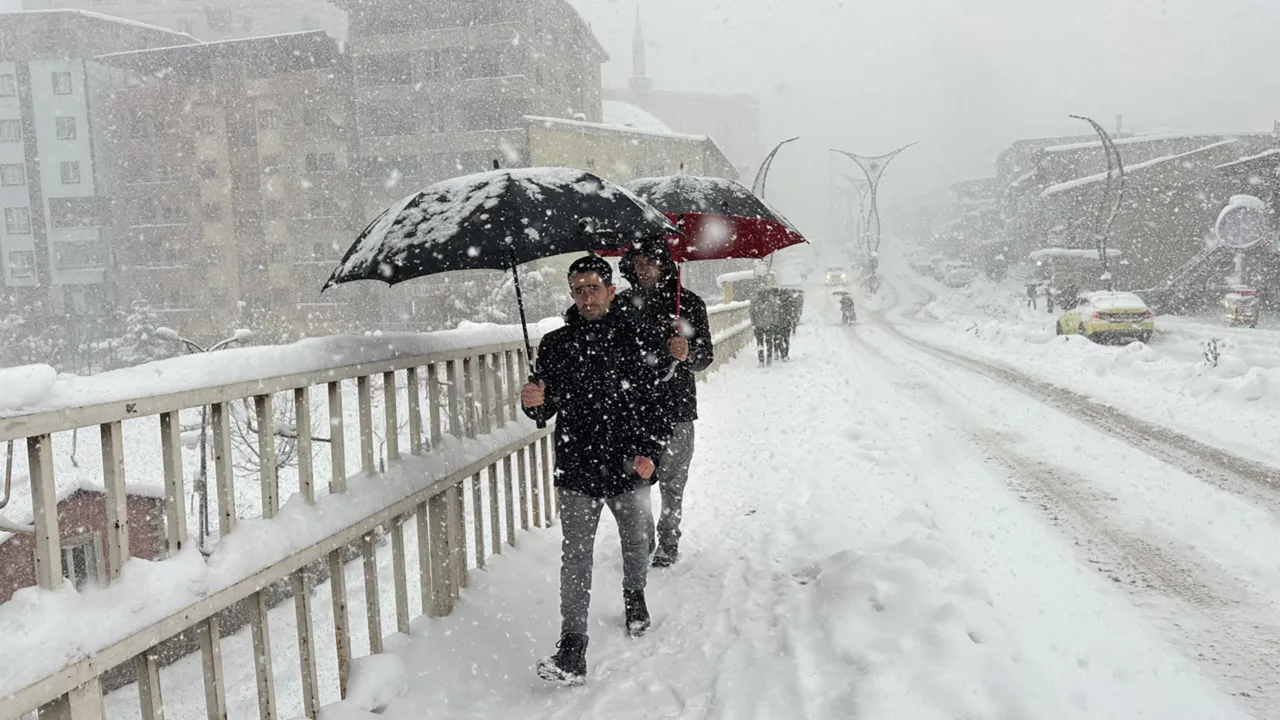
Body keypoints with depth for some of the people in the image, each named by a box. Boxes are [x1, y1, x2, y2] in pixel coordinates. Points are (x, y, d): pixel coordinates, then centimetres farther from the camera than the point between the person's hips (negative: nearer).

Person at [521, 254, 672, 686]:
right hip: (576, 471, 0)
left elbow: (663, 402, 2)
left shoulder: (641, 341, -1)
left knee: (637, 542, 19)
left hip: (629, 469, 0)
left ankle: (635, 598, 49)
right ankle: (572, 652, -1)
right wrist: (534, 403, -16)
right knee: (575, 555, -4)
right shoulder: (555, 346, 3)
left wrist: (651, 451, -9)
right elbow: (546, 412, 8)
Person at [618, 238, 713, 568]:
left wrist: (687, 354, -23)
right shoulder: (621, 303, 7)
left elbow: (705, 356, -1)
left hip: (676, 407, -2)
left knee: (672, 482, 4)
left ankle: (668, 544, 21)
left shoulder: (688, 302, 0)